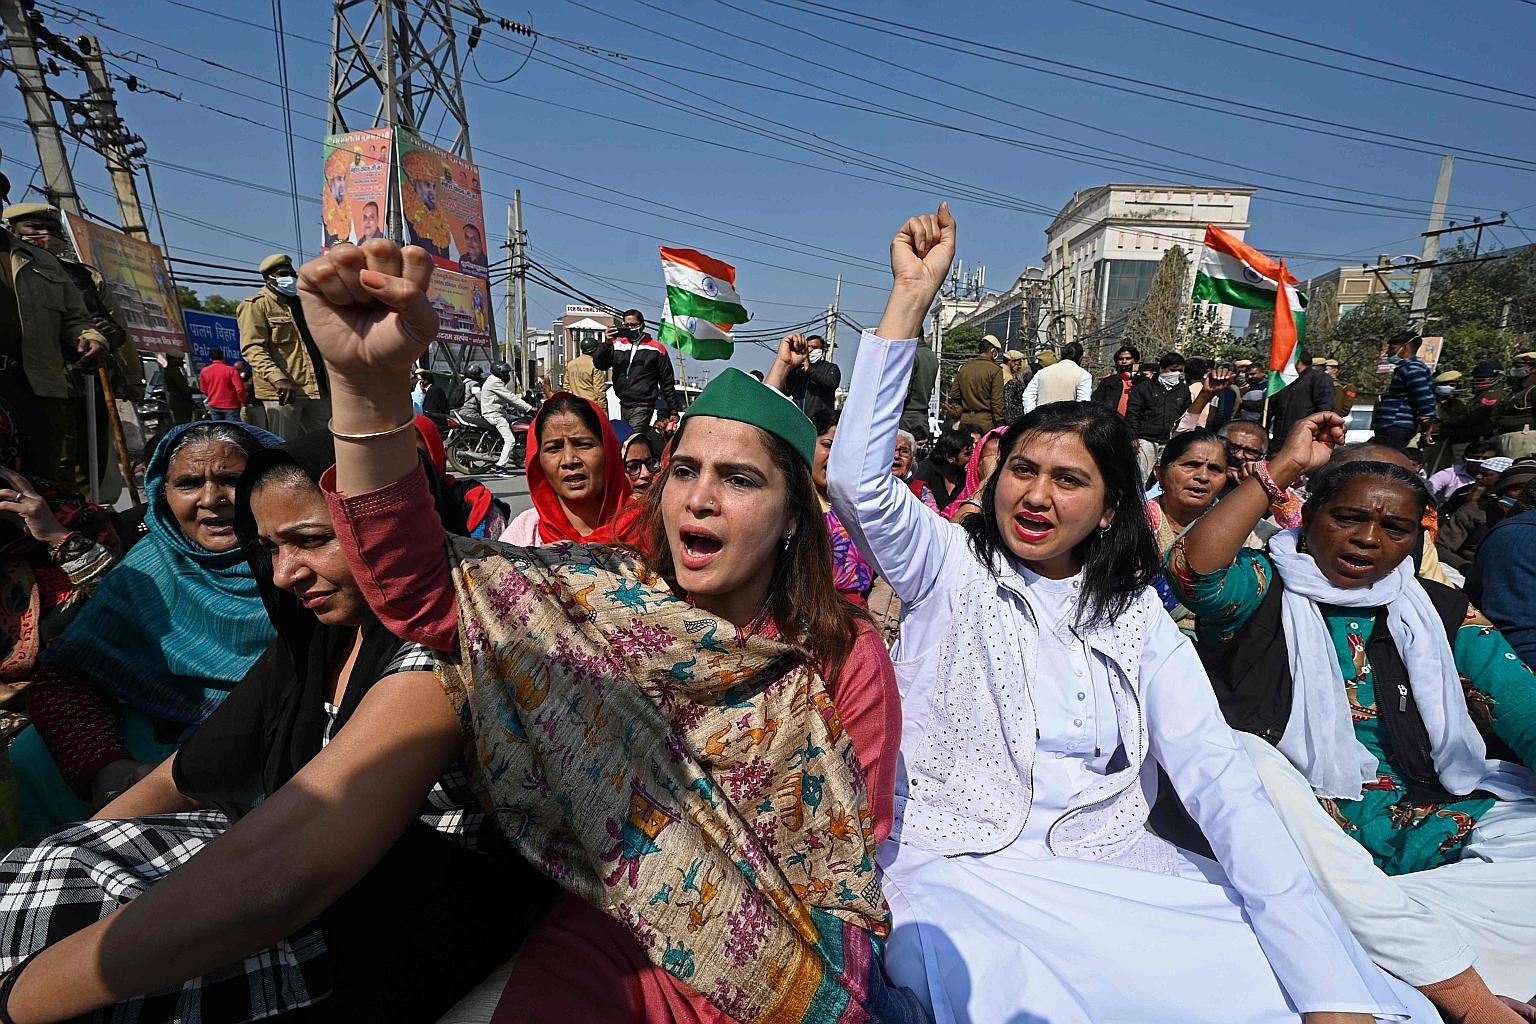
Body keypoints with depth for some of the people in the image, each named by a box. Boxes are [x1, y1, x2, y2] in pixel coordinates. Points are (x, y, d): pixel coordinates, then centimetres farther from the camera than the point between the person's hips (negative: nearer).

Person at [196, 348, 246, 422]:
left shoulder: (204, 371, 2)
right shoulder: (231, 370, -12)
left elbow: (203, 390, 10)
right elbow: (240, 389, -17)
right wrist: (243, 402, -1)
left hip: (214, 406, 4)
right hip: (230, 405, -4)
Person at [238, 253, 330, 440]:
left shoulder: (300, 303, 23)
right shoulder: (256, 305, -1)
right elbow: (252, 348, -13)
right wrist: (278, 378, -28)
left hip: (317, 388, 7)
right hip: (283, 391, -7)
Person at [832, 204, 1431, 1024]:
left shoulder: (1135, 614, 7)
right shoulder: (950, 569, -1)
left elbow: (1220, 782, -2)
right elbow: (855, 476, -18)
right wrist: (913, 290, -18)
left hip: (1113, 867, 4)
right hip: (958, 868, -3)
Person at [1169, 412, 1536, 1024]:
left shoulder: (1439, 614, 14)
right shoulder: (1266, 594, 3)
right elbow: (1195, 566, -20)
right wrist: (1286, 466, -13)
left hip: (1439, 828, 3)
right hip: (1309, 833, -2)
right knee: (1241, 749, -32)